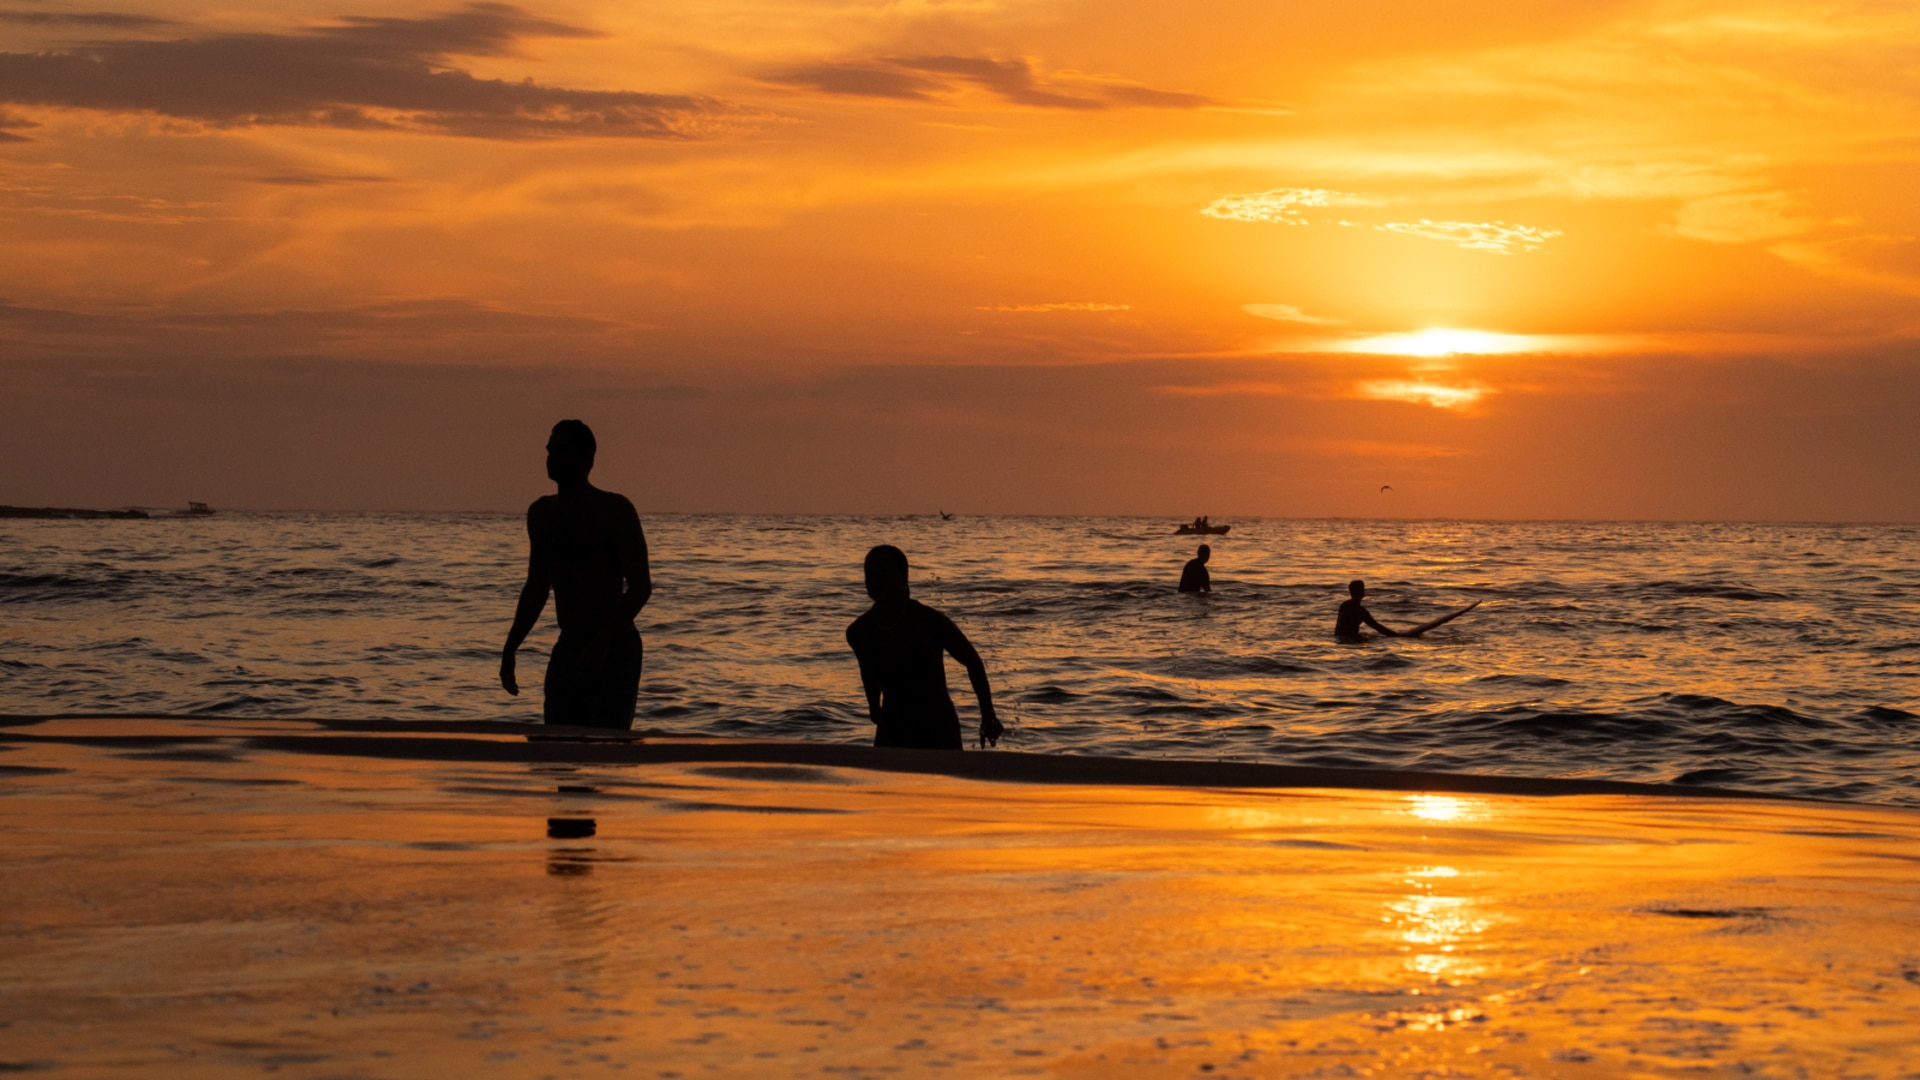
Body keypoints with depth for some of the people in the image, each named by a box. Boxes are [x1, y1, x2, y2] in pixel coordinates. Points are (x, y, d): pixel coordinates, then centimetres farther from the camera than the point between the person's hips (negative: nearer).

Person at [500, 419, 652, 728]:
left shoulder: (613, 510, -8)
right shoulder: (541, 513, 12)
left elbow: (640, 587, -14)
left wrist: (600, 644, -25)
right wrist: (510, 648, 12)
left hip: (615, 651, -6)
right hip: (567, 650, 7)